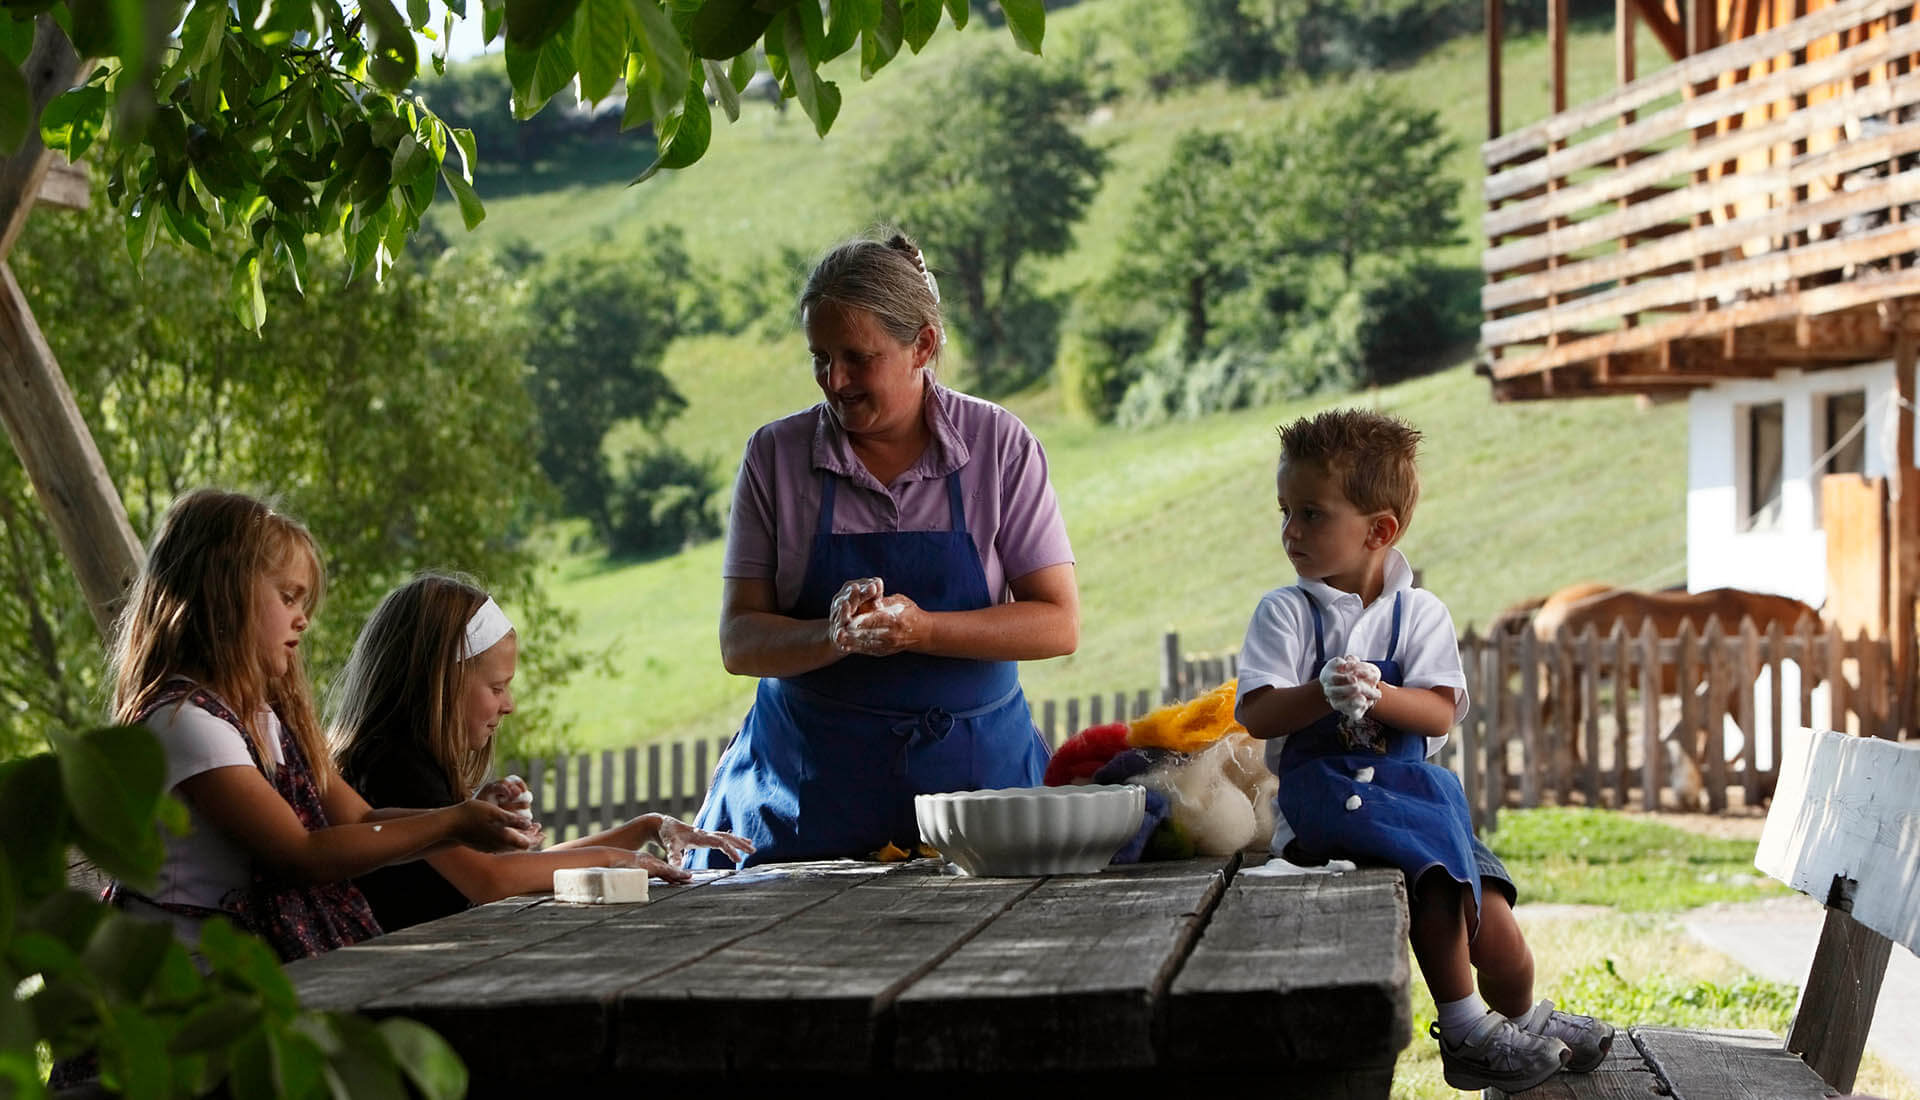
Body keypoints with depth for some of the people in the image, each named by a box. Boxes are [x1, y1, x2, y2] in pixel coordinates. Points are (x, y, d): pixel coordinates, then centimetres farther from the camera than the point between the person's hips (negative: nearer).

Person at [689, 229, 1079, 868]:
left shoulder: (1000, 446, 0)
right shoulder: (775, 455, 2)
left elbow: (1059, 625, -3)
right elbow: (739, 643, -1)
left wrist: (923, 629, -19)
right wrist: (835, 636, -21)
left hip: (974, 776, 0)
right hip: (812, 790, 0)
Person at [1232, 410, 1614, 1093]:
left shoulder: (1420, 613, 7)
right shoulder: (1285, 612, 3)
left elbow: (1440, 713, -5)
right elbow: (1255, 715, -9)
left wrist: (1376, 695, -25)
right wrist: (1322, 694, -27)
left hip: (1408, 782, 3)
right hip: (1320, 789, -2)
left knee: (1497, 939, -9)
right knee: (1430, 865, -30)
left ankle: (1522, 1023, 25)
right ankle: (1464, 1031, -17)